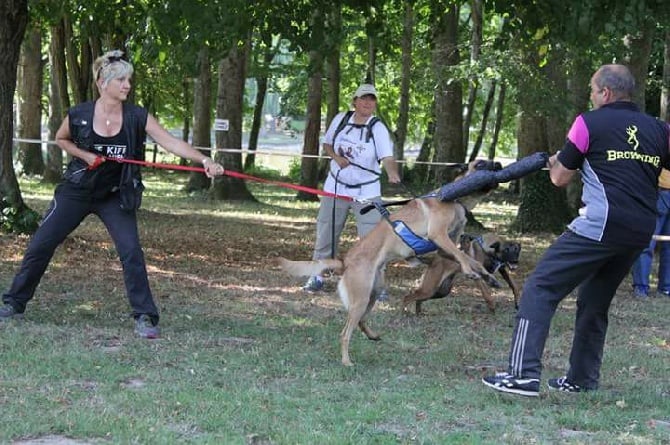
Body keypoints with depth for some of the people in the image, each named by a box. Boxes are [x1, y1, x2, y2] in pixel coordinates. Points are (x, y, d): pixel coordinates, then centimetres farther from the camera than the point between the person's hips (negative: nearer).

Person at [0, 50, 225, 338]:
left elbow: (170, 142, -22)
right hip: (76, 192, 0)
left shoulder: (137, 117, -12)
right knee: (40, 246, 2)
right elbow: (61, 139, 9)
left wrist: (203, 160, -35)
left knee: (132, 253, -13)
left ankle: (144, 317, -3)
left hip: (115, 196, 0)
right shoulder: (79, 115, -12)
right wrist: (85, 155, -10)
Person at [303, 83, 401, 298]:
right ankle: (317, 276, 26)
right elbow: (327, 144, 12)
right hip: (336, 187, 3)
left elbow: (387, 158, -26)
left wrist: (393, 174, -47)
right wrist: (336, 157, -10)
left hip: (366, 191, -3)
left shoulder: (378, 128, -12)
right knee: (325, 233, 10)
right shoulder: (341, 119, -2)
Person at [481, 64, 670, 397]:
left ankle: (524, 373, -14)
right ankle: (582, 379, 23)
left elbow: (560, 179, 8)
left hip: (601, 226, -6)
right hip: (642, 232, 6)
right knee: (595, 301, 21)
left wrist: (555, 164, 29)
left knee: (541, 288, -4)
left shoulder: (590, 123, 1)